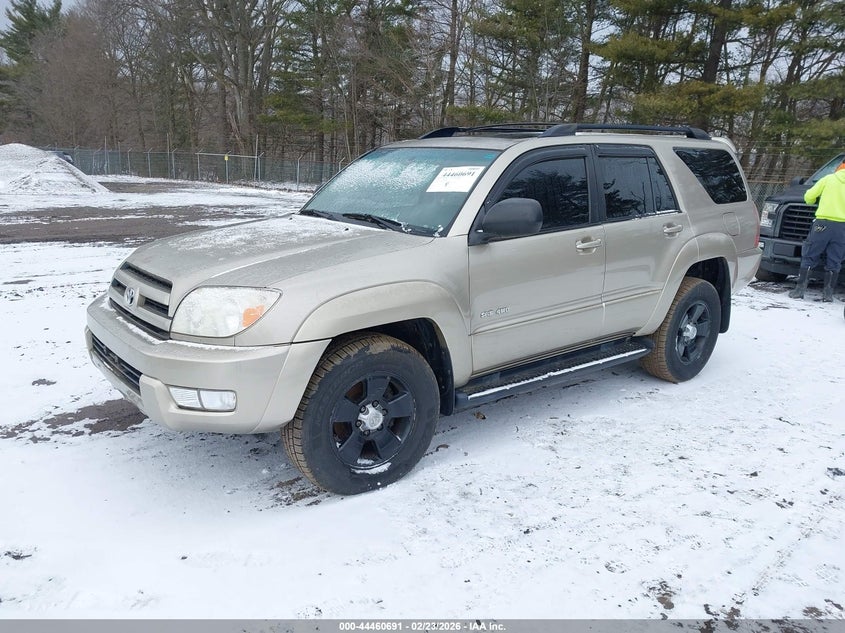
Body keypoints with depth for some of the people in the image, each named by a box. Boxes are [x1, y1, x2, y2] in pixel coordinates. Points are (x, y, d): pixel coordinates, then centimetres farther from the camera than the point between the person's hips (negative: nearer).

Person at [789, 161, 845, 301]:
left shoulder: (829, 178, 8)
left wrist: (811, 202, 29)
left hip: (823, 223, -1)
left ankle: (800, 289, -1)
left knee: (809, 257, 3)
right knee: (834, 262, 6)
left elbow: (809, 196, 7)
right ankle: (828, 292, 5)